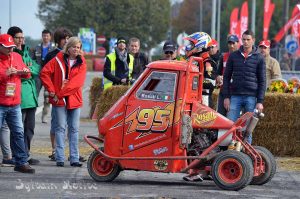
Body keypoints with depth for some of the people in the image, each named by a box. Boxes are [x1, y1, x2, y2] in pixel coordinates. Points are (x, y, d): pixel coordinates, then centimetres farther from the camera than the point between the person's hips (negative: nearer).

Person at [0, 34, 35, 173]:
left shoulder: (17, 57, 11)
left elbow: (26, 74, 23)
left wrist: (26, 72, 1)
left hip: (15, 104, 5)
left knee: (18, 133, 7)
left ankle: (21, 162, 13)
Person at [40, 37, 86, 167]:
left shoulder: (81, 63, 4)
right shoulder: (58, 60, 1)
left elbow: (78, 82, -8)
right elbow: (44, 73, -5)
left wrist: (61, 93, -15)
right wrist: (52, 91, -11)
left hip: (74, 100, 2)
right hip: (59, 101, -2)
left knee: (74, 129, 5)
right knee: (60, 128, -1)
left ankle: (74, 159, 9)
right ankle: (60, 158, 0)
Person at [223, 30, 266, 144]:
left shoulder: (259, 58, 4)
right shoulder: (233, 56, 8)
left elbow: (262, 81, 3)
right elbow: (226, 77, 10)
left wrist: (260, 101, -3)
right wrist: (226, 97, 1)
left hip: (251, 97, -1)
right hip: (235, 96, 1)